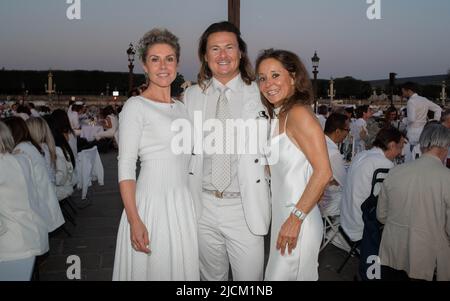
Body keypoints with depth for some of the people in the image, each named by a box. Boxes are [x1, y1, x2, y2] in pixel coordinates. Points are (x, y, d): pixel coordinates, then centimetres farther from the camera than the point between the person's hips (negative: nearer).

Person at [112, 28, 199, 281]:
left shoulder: (181, 108, 13)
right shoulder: (136, 106, -7)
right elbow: (126, 167, -13)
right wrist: (134, 220, -20)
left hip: (183, 204, 6)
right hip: (152, 203, -6)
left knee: (181, 268, 13)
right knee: (152, 269, 4)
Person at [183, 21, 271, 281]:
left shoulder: (259, 94, -2)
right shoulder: (192, 96, 5)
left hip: (245, 208, -2)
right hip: (204, 205, 2)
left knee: (250, 276, 5)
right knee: (211, 276, 18)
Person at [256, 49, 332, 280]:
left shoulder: (298, 113, -14)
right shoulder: (279, 117, 13)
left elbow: (323, 172, -21)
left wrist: (295, 218, -20)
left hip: (298, 223, -9)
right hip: (281, 217, 9)